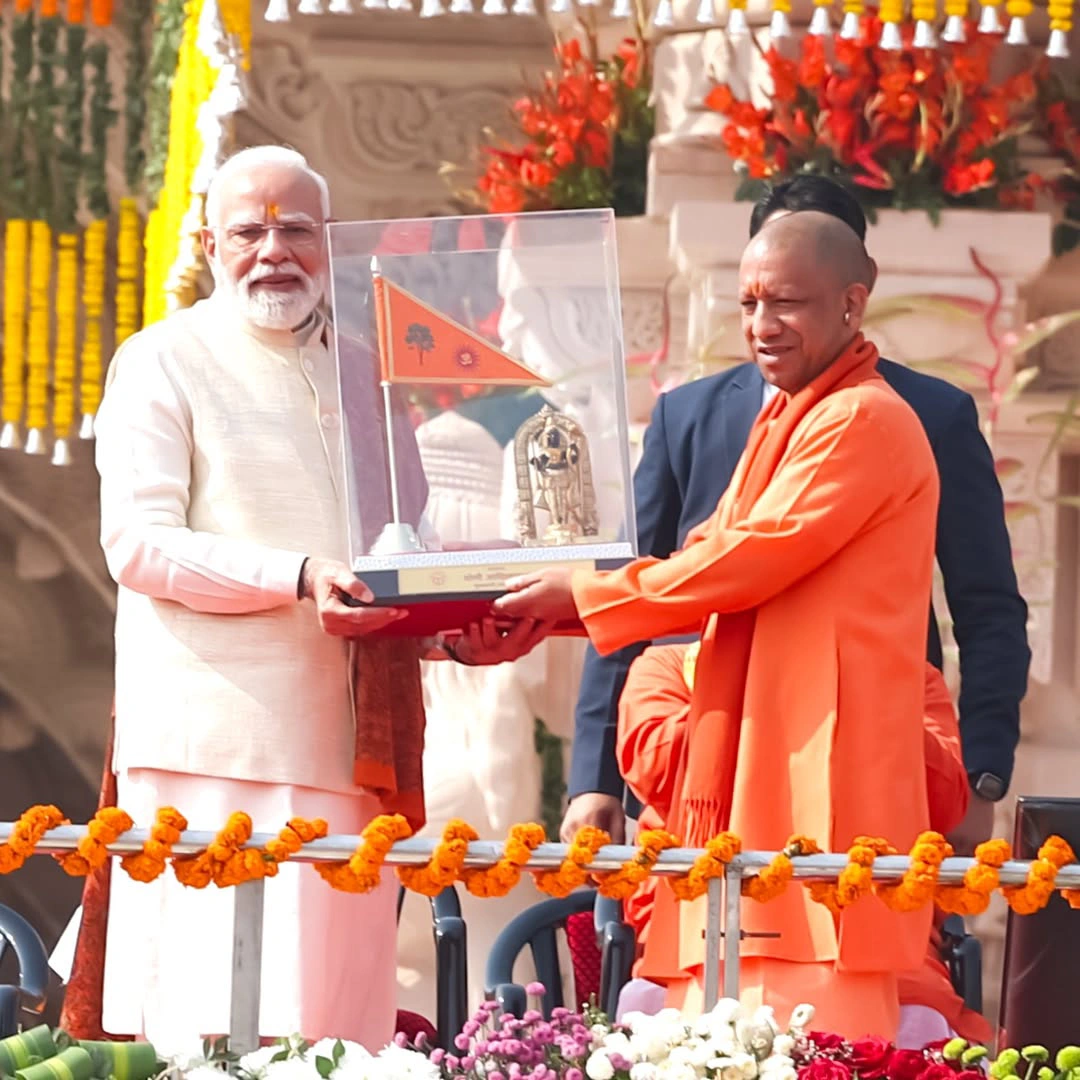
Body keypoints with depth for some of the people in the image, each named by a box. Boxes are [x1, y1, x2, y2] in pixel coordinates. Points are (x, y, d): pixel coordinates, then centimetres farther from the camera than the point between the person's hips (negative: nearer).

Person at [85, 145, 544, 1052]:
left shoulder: (364, 375, 21)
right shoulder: (166, 362, 4)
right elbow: (138, 541, -7)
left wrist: (464, 630, 2)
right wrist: (298, 578, -20)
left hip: (352, 752, 5)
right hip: (218, 737, -5)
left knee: (338, 1017, 0)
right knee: (216, 1019, -12)